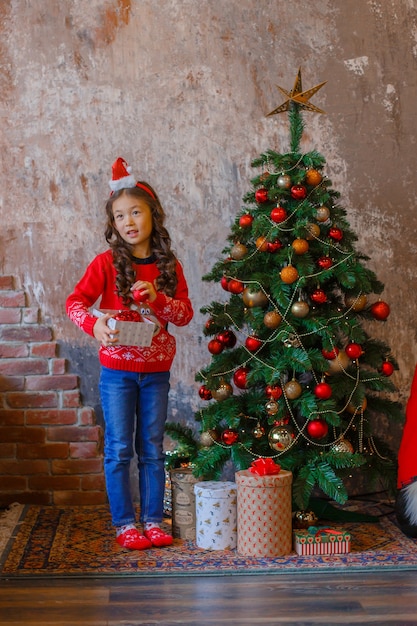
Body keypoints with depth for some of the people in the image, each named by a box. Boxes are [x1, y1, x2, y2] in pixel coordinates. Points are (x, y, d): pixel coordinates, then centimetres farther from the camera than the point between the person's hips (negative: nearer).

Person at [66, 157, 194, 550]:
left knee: (152, 450, 10)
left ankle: (153, 520, 21)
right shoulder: (107, 263, -6)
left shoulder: (169, 266, 2)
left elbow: (185, 313, 0)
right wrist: (94, 325, -31)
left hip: (156, 372, 3)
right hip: (117, 371, -2)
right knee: (119, 450, 3)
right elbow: (75, 301, -11)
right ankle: (125, 524, 14)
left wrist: (157, 298, -18)